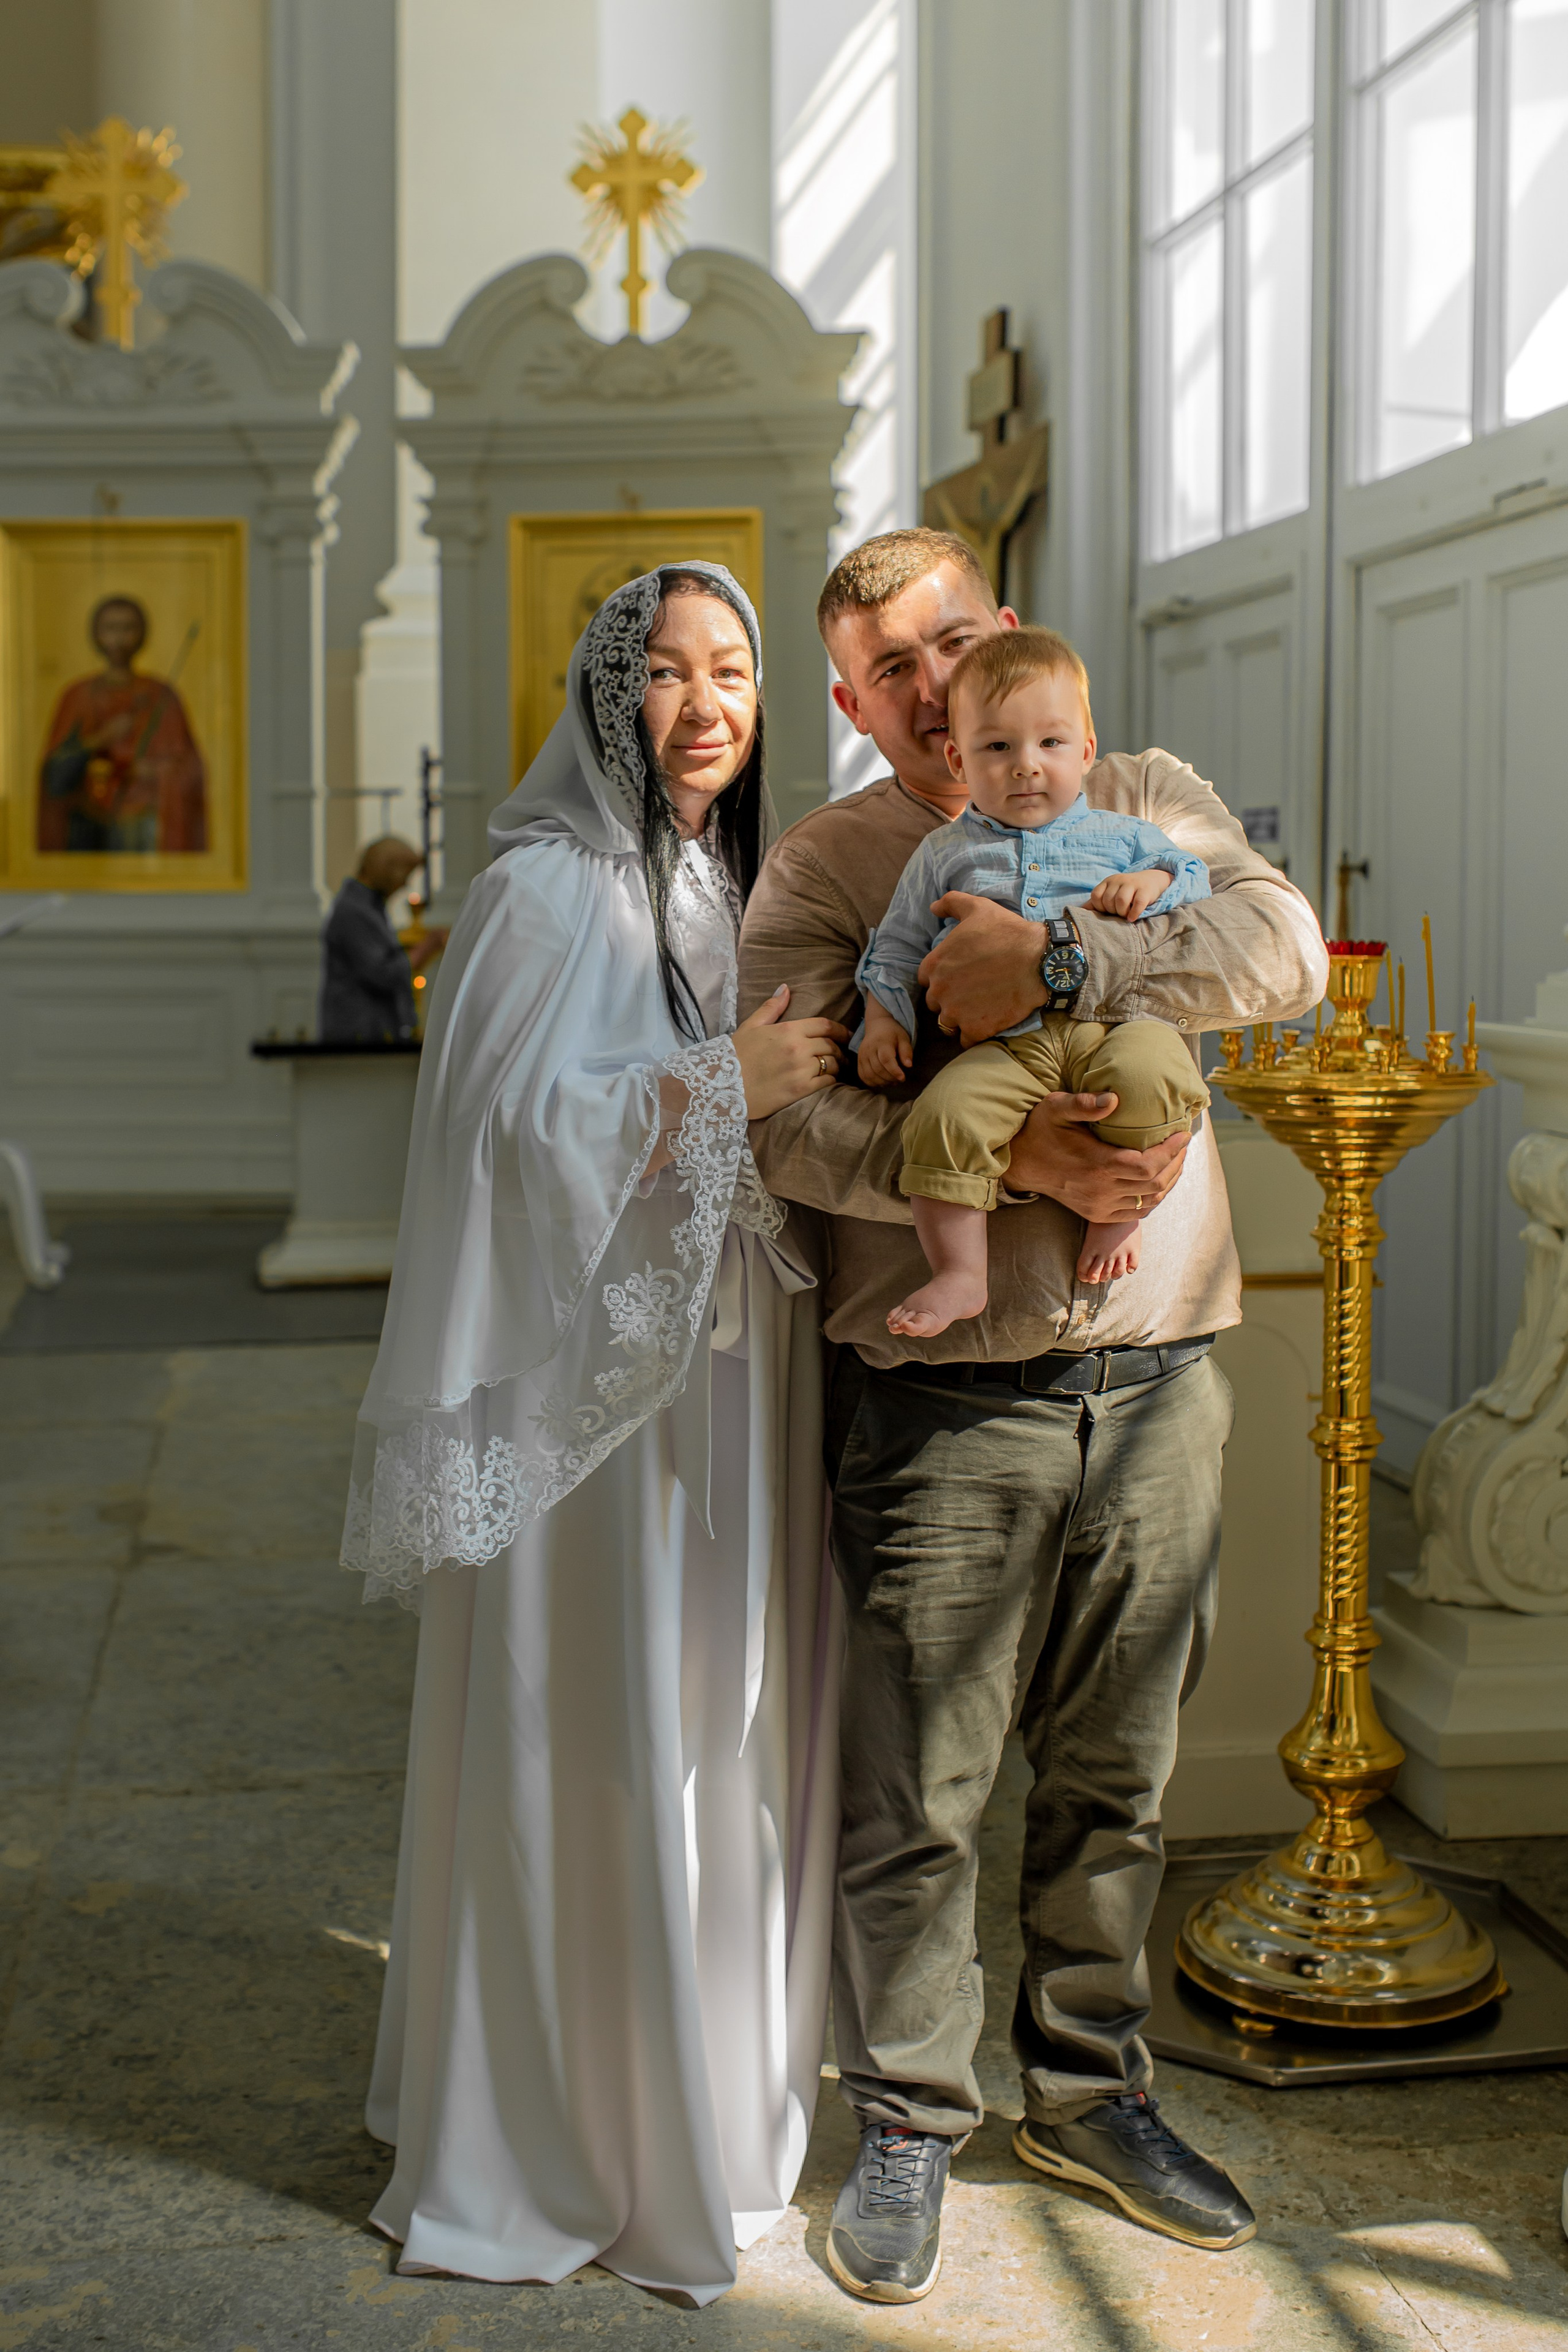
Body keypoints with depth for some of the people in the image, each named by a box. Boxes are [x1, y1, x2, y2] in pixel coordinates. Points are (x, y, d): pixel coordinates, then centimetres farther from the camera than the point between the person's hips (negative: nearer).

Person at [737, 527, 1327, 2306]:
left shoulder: (1143, 805, 10)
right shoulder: (822, 864, 2)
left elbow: (1287, 948, -9)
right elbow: (784, 1118, -11)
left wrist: (1060, 963, -20)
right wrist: (1011, 1158, -22)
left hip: (1156, 1380, 3)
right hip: (941, 1394, -2)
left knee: (1114, 1775, 14)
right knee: (914, 1794, 2)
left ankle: (1088, 2092, 33)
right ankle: (907, 2126, 21)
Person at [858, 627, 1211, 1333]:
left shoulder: (1122, 837, 20)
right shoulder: (943, 854, 20)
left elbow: (1197, 876, 20)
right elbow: (897, 947, 23)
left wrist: (1154, 883, -1)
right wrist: (883, 1019, 9)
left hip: (1114, 1023, 0)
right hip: (1004, 1045, 0)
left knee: (1148, 1075, -34)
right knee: (945, 1114, -27)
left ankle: (1119, 1213, -9)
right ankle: (959, 1273, -15)